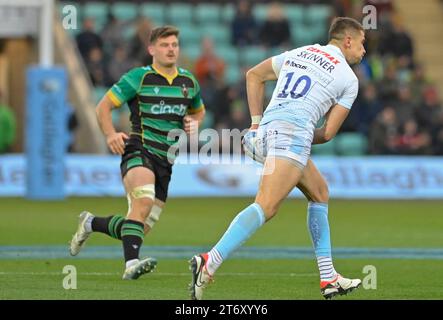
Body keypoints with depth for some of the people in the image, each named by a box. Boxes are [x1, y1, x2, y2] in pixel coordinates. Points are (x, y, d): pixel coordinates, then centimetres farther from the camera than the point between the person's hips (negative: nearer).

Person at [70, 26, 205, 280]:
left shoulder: (189, 82, 13)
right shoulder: (139, 78, -3)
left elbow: (199, 111, 31)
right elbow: (104, 106, 0)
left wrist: (194, 123, 7)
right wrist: (111, 135, -18)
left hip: (165, 161, 6)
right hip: (139, 151, -6)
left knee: (142, 227, 5)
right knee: (144, 200, -35)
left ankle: (91, 223, 31)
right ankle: (131, 264, -43)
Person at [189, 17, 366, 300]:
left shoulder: (298, 53, 25)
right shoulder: (348, 78, 9)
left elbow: (254, 75, 29)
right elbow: (328, 133, 7)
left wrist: (256, 122, 25)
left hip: (266, 129, 8)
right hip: (293, 133, -8)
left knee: (320, 193, 21)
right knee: (266, 207, -19)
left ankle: (329, 279, 19)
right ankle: (209, 263, -36)